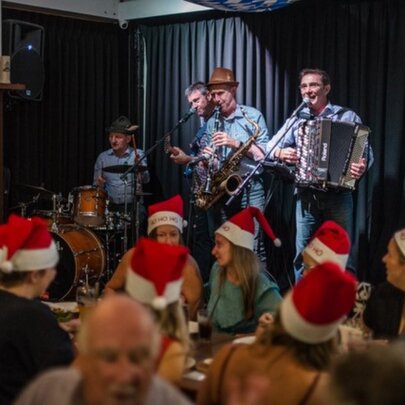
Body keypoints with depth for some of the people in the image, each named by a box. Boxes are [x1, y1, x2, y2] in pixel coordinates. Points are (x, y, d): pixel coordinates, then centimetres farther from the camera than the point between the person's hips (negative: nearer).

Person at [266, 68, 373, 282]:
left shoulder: (347, 116, 1)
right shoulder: (297, 119, 9)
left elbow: (364, 150, -3)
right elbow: (270, 146, 4)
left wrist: (362, 165, -25)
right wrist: (280, 153, -18)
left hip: (338, 195, -2)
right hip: (307, 196, 2)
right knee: (303, 254, 6)